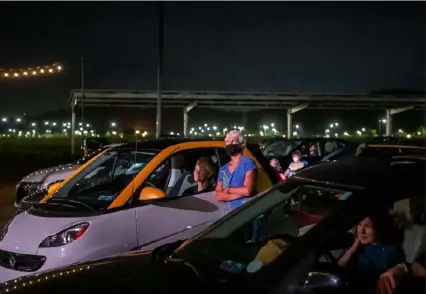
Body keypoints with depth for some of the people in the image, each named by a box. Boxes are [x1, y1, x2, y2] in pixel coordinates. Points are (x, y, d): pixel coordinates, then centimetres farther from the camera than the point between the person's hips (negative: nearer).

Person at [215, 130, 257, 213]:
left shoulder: (247, 163, -5)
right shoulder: (223, 170, 13)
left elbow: (247, 190, -16)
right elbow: (218, 196, 3)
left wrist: (228, 189, -1)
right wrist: (239, 194, -11)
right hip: (230, 212, 5)